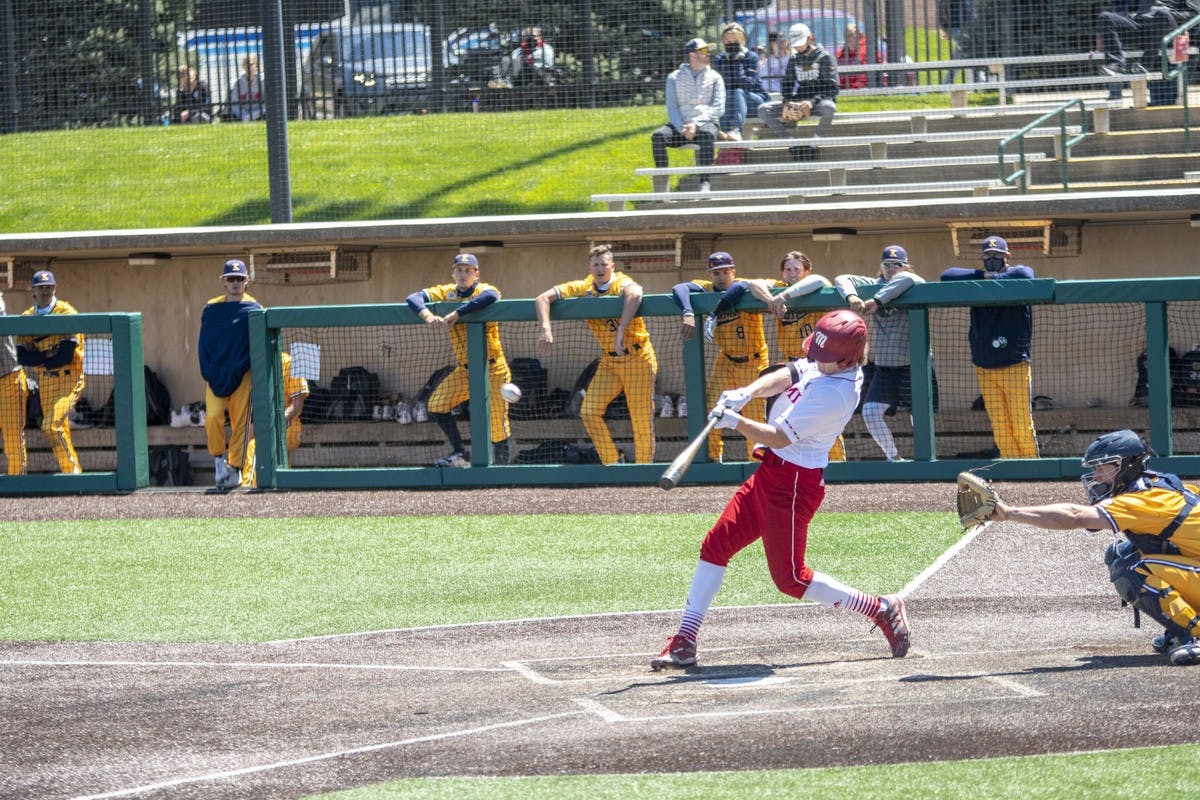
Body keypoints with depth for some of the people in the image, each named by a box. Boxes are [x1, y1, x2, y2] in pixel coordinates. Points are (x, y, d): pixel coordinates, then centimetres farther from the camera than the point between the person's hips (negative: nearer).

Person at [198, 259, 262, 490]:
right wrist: (208, 372, -3)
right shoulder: (211, 309, 9)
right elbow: (203, 343, 10)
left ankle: (235, 467, 5)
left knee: (240, 421, -3)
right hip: (215, 374, 1)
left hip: (242, 376, -1)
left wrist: (239, 370, -9)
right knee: (213, 416, -14)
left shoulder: (253, 309, 3)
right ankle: (219, 459, 4)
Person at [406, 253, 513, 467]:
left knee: (497, 423, -7)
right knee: (436, 405, -5)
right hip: (464, 369, 5)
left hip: (492, 369, -5)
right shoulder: (446, 292, 4)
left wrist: (456, 314, -40)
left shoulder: (485, 290, -11)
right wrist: (427, 315, -31)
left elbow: (490, 297, -37)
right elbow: (414, 298, -8)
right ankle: (460, 455, 3)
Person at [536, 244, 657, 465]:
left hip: (638, 360, -5)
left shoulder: (622, 284, -17)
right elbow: (543, 299, -7)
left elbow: (634, 294, -43)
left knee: (642, 421, -4)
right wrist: (546, 329, -26)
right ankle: (612, 464, 3)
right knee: (589, 412, -8)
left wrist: (621, 331, -53)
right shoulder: (583, 288, -2)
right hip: (609, 361, 5)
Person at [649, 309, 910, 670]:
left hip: (794, 481, -10)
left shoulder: (834, 393, -25)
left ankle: (882, 609, 8)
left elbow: (779, 437, -24)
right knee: (715, 545, 6)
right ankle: (684, 643, 9)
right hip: (771, 473, 10)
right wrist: (745, 393, -21)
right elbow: (784, 377, -4)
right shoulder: (823, 364, 2)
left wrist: (735, 422, -30)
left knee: (790, 578, -3)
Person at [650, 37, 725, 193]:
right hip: (680, 124, 1)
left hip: (706, 122, -1)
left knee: (707, 134, -38)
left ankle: (704, 183, -41)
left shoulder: (714, 77, 13)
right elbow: (672, 107, 5)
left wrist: (696, 124, -13)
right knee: (658, 136, -29)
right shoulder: (674, 77, 14)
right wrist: (682, 128, -14)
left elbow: (718, 108, 2)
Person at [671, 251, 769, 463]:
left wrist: (714, 314, -45)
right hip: (726, 361, 4)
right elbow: (678, 289, -25)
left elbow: (739, 287, -44)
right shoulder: (707, 289, -8)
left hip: (754, 362, -4)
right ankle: (713, 460, 10)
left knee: (755, 418, -4)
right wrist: (688, 314, -44)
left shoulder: (744, 285, -18)